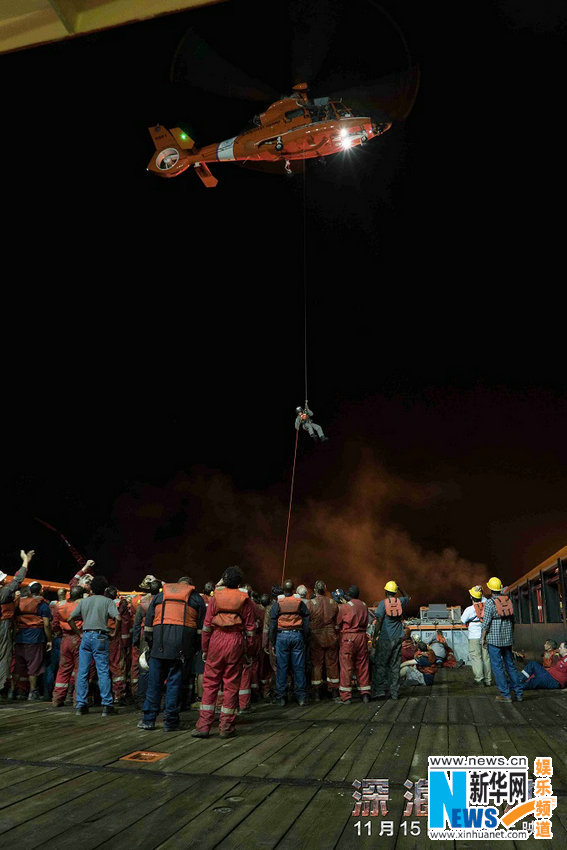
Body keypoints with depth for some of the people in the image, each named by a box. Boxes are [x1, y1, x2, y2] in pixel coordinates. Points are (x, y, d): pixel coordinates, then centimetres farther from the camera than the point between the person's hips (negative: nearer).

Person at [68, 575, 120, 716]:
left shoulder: (83, 601, 11)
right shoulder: (107, 601, -1)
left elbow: (70, 619, 9)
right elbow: (117, 618, -14)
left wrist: (79, 634, 13)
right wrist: (114, 633, -1)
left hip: (86, 636, 3)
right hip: (100, 637, -3)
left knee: (82, 672, 8)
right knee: (103, 672, 0)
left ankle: (80, 705, 12)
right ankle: (106, 705, 1)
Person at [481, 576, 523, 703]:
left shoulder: (490, 602, -12)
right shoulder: (507, 600, 6)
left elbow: (486, 622, -13)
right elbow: (512, 619, 13)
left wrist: (483, 637, -3)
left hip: (494, 639, -6)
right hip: (507, 639, 6)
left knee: (497, 666, 1)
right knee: (510, 665, 15)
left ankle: (505, 695, 1)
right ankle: (518, 693, 16)